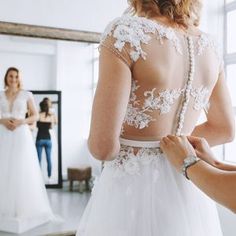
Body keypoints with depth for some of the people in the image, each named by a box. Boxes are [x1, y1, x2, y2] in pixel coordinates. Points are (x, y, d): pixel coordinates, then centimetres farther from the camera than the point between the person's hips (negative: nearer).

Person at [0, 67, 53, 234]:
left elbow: (35, 116, 4)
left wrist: (21, 121, -12)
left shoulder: (27, 95, 5)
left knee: (23, 170, -3)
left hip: (21, 135, -2)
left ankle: (24, 207, 7)